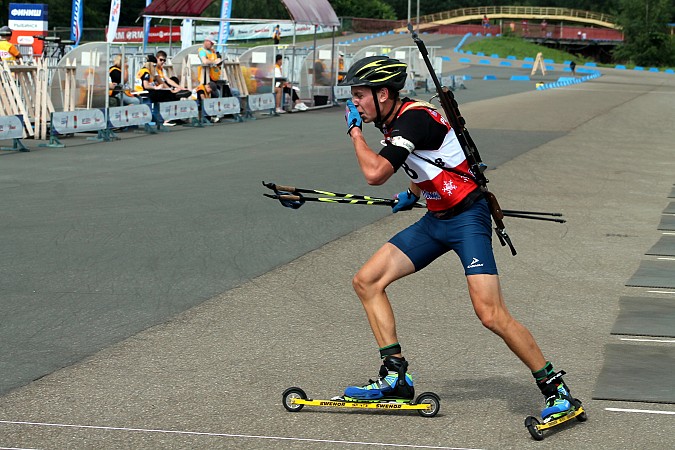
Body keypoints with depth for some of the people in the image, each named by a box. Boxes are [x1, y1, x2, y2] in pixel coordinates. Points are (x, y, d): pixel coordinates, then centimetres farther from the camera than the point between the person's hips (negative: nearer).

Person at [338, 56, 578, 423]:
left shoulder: (414, 119, -21)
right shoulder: (393, 120, 8)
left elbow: (375, 173, -32)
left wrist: (355, 131, -18)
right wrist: (413, 193, 23)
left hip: (467, 217, -10)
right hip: (435, 220, 10)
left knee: (490, 314, -20)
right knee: (366, 281, 3)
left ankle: (555, 389, -7)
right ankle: (395, 378, 6)